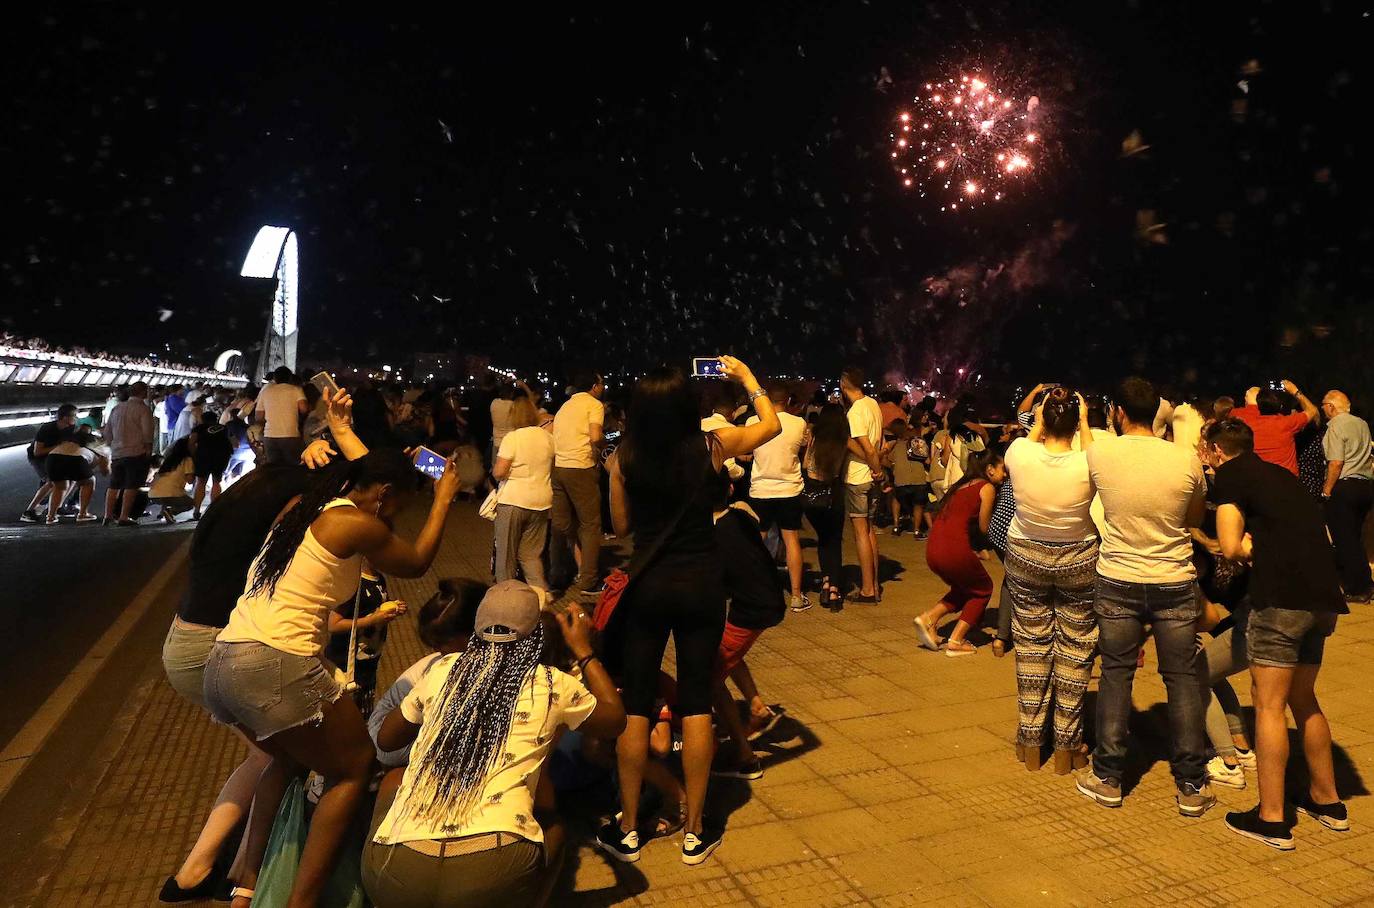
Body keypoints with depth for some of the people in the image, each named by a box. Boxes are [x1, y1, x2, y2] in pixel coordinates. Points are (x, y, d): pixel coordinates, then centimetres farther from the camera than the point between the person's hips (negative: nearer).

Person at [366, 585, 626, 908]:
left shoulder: (442, 670, 12)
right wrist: (584, 651, 34)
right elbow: (616, 719, 27)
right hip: (495, 873, -1)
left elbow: (385, 740, 29)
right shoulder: (552, 685, 7)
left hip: (393, 871, 2)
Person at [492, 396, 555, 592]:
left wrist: (494, 468, 6)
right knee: (531, 554, 12)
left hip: (513, 501, -5)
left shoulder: (511, 438, -12)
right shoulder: (547, 437, 5)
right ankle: (540, 590, 1)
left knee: (506, 552, 9)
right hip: (541, 502, 5)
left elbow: (498, 473, -15)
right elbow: (552, 468, 16)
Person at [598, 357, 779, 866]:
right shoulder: (713, 446, -7)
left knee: (635, 702, 10)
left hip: (647, 586, 0)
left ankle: (627, 832, 21)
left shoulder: (624, 458, -6)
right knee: (696, 701, 9)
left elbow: (621, 526, 7)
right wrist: (746, 376, 22)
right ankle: (694, 834, 20)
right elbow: (772, 424, 11)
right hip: (701, 585, 0)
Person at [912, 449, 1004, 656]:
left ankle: (928, 618, 14)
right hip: (954, 548, -7)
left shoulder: (963, 484, 23)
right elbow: (984, 528, 3)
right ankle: (956, 641, 12)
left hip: (933, 548, 7)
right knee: (983, 589, 17)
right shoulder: (987, 487, 1)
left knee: (964, 588, 29)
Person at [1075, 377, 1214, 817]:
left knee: (1115, 676, 10)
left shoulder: (1100, 453, -12)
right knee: (1182, 679, 12)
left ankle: (1107, 777, 20)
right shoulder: (1187, 459, -9)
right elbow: (1196, 517, 7)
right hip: (1175, 583, 1)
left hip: (1118, 582, 0)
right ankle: (1192, 786, 22)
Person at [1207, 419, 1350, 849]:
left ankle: (1271, 820, 4)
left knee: (1269, 705, -1)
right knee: (1303, 699, 21)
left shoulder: (1230, 474, -2)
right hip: (1323, 596, 8)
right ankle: (1327, 800, 32)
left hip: (1282, 597, -8)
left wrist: (1251, 547, 9)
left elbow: (1231, 546, -10)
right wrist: (1263, 546, 11)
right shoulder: (1281, 474, 21)